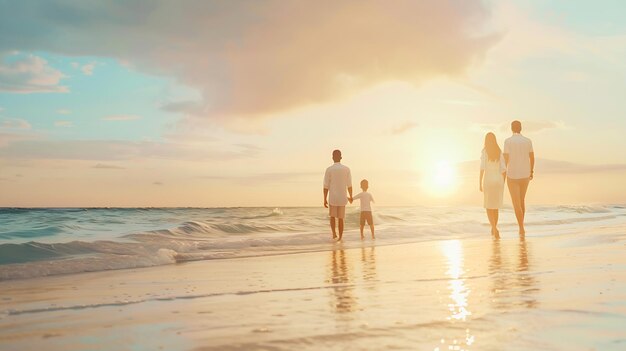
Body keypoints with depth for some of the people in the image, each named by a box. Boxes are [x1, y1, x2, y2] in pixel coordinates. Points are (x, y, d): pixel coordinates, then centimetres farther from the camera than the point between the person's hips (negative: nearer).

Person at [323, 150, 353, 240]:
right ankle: (340, 237, 11)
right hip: (342, 199, 1)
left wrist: (325, 200, 1)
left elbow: (326, 186, -7)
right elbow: (349, 185, 1)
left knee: (332, 216, 21)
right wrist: (351, 197, 16)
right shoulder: (346, 169, -2)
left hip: (332, 199, -1)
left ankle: (334, 233, 7)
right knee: (340, 218, 11)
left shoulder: (329, 170, -8)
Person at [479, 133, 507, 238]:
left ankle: (494, 229, -17)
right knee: (495, 207, 18)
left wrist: (480, 183, -8)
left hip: (488, 181, -4)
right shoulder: (500, 152, 3)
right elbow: (504, 170, 0)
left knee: (489, 207, 4)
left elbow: (482, 169, -14)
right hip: (498, 181, 4)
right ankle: (494, 229, 24)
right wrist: (502, 183, 10)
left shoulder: (484, 152, -9)